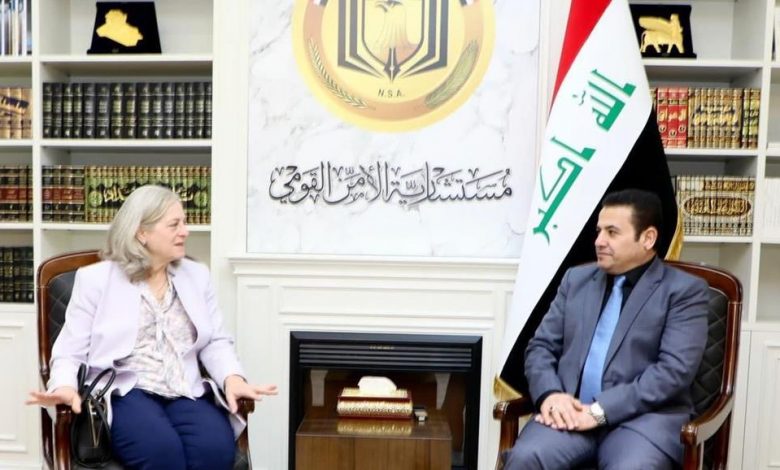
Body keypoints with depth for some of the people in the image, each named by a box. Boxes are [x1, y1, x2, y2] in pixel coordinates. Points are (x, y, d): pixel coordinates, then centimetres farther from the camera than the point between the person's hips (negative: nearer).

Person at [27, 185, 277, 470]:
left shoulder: (196, 275, 15)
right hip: (125, 392, -2)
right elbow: (71, 351, 4)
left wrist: (232, 378, -9)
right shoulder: (96, 279, 6)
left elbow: (215, 341, 12)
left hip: (186, 394, 3)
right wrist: (65, 386, -19)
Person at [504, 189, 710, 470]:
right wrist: (550, 394, -8)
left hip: (644, 416, -3)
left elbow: (675, 370, -9)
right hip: (572, 410, 3)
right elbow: (541, 346, 13)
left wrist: (601, 410, -17)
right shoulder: (577, 279, 17)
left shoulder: (684, 290, 4)